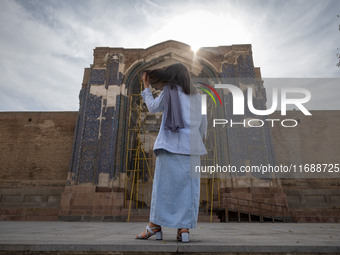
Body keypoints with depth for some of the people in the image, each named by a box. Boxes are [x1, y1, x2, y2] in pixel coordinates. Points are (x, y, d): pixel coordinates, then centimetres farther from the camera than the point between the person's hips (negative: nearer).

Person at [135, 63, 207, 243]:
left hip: (171, 144, -3)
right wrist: (201, 140, 29)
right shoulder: (196, 95, 16)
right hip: (191, 146, 4)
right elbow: (202, 120, 18)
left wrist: (146, 87, 23)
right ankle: (184, 228, 3)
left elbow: (153, 107, 11)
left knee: (164, 182, 0)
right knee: (188, 185, 3)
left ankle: (155, 225, 6)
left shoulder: (170, 91, 4)